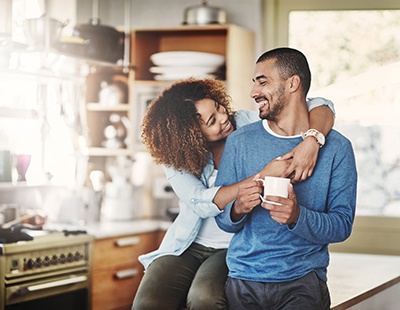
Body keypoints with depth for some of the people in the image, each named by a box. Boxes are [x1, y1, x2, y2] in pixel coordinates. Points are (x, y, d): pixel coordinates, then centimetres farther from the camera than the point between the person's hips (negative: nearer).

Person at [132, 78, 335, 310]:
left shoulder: (248, 124, -8)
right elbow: (203, 204, -24)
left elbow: (321, 108, -12)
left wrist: (311, 142, -35)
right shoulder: (176, 157, -7)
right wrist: (264, 176, -31)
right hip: (189, 247, 2)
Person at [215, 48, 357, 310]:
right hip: (243, 280, 3)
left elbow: (342, 225, -3)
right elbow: (222, 220, 6)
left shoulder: (336, 148, -1)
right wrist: (238, 209, -16)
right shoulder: (239, 142, 5)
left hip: (303, 280, -2)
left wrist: (297, 216, -21)